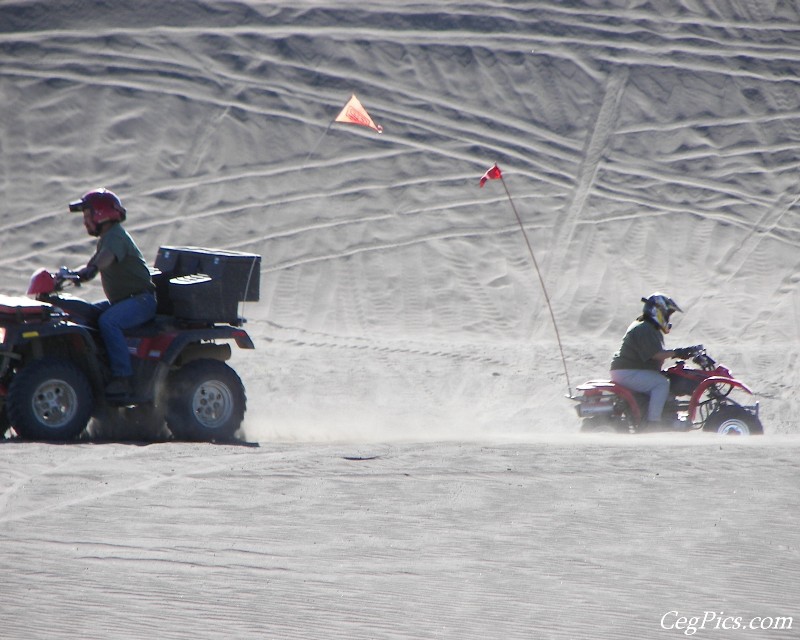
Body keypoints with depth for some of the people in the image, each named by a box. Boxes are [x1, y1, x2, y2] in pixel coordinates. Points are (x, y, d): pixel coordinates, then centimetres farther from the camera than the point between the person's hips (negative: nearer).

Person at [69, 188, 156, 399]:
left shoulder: (116, 237, -16)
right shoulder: (106, 239, 17)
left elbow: (107, 257, -38)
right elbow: (93, 265, 22)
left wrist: (90, 270, -57)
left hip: (142, 300, -11)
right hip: (123, 299, 11)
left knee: (108, 321, -32)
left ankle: (123, 378, -33)